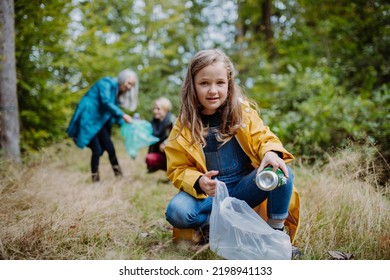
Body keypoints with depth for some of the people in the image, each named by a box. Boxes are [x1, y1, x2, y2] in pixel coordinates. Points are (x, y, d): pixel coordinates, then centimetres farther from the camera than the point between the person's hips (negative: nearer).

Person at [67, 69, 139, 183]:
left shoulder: (117, 92, 13)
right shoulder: (106, 83, -12)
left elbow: (114, 112, 13)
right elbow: (106, 102, -27)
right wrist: (123, 115, -30)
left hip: (99, 121, 8)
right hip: (87, 118, -8)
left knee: (110, 147, -1)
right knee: (97, 150, -12)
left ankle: (119, 176, 5)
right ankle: (95, 179, -2)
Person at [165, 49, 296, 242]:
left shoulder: (244, 111, -2)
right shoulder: (184, 125, -4)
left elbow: (263, 138, -4)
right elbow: (178, 169, -2)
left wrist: (271, 152, -29)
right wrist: (199, 182, -24)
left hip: (244, 188, 1)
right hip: (210, 193, 0)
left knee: (282, 172, -26)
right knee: (176, 212, -29)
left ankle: (276, 231, -6)